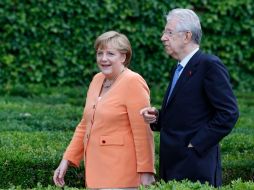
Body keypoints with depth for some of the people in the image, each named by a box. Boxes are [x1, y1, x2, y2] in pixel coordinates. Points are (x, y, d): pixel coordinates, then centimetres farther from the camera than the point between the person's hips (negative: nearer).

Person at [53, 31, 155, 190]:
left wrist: (145, 171, -17)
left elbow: (143, 130, -15)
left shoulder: (133, 82, -10)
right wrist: (67, 159, 12)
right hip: (96, 169, 7)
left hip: (120, 172, -7)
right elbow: (85, 125, 18)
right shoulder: (97, 80, 11)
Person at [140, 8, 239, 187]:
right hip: (173, 166, 8)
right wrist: (157, 117, 5)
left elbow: (229, 112, -16)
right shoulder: (179, 69, 18)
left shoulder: (210, 65, -10)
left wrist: (195, 145, -16)